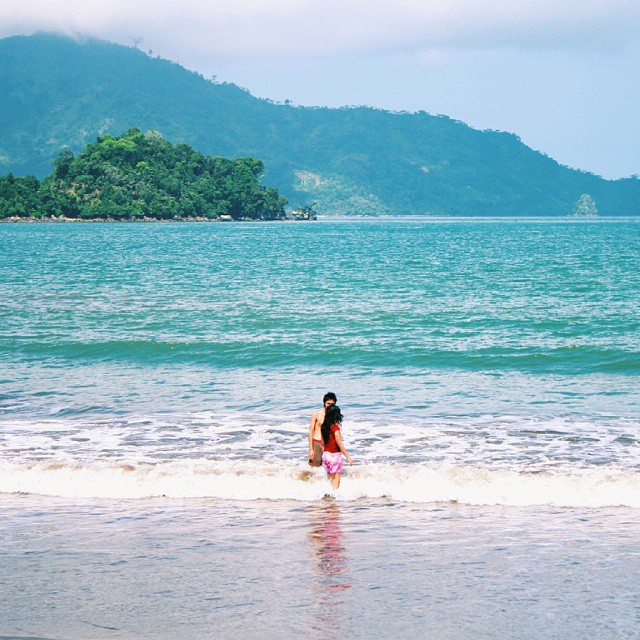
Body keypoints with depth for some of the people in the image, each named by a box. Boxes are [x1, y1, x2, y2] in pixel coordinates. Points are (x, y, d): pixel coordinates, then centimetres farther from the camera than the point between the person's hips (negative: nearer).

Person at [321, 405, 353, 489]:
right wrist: (348, 457, -13)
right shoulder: (335, 427, -16)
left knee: (330, 480, 15)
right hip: (334, 455, -7)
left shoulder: (324, 427, 5)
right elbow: (340, 444, -18)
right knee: (336, 481, 1)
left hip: (325, 454, 7)